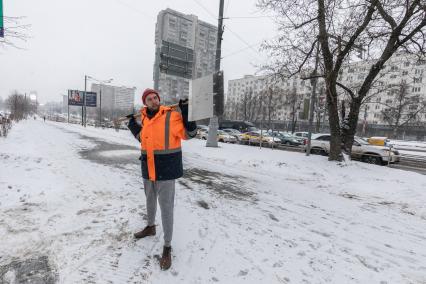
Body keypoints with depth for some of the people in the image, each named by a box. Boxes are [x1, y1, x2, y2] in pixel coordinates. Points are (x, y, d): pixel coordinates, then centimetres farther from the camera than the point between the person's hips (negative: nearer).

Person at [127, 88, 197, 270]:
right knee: (150, 200, 26)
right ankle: (150, 227, 53)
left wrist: (187, 113, -25)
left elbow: (189, 133, -15)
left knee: (166, 208, 1)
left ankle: (167, 248, 19)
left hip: (166, 170, -7)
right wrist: (133, 126, 13)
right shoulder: (145, 118, 8)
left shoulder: (171, 115, -12)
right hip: (148, 169, 7)